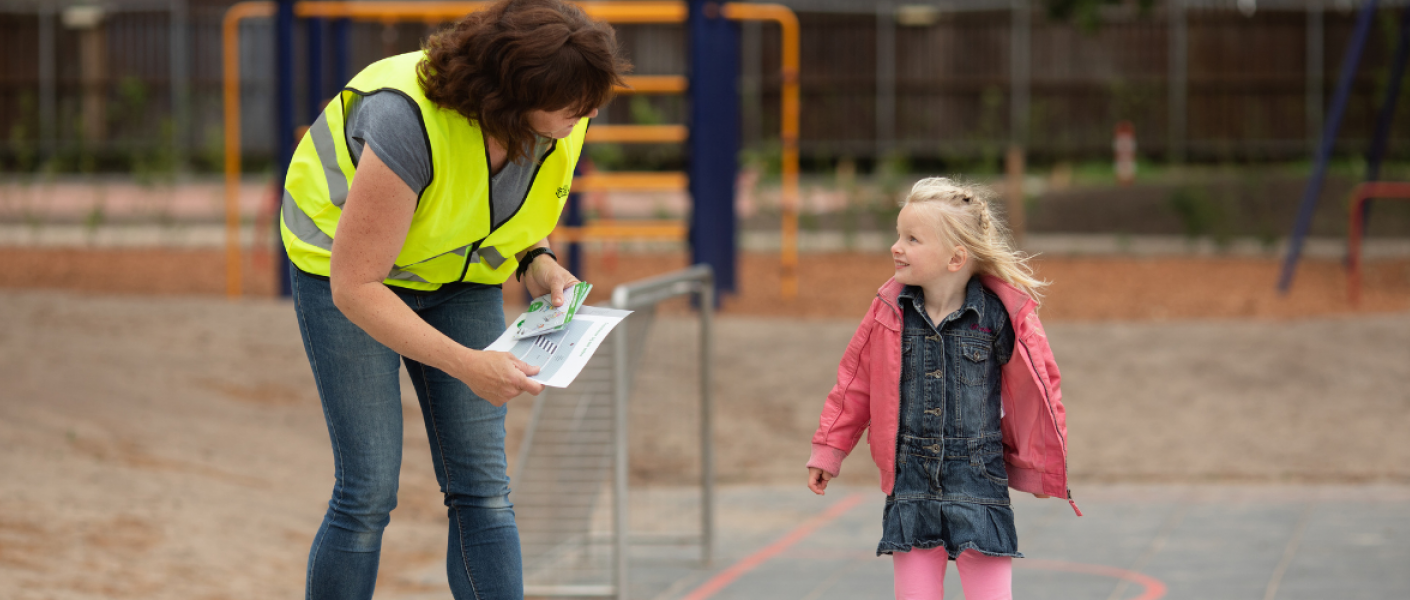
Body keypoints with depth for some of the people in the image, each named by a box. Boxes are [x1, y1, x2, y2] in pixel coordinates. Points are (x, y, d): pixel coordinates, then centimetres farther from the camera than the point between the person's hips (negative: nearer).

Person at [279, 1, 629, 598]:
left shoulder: (563, 124, -19)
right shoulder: (409, 121, -38)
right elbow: (356, 287, -33)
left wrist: (537, 259, -13)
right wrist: (467, 366, -37)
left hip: (459, 277, 5)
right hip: (346, 262, -5)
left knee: (483, 488, -4)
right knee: (368, 491, -11)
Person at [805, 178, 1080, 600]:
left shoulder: (1001, 315, -9)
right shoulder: (890, 312, 0)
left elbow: (1037, 387, 1)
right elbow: (856, 382, 11)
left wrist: (1049, 469, 5)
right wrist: (828, 451, 14)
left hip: (977, 487, -3)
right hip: (911, 487, 3)